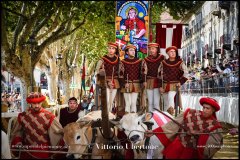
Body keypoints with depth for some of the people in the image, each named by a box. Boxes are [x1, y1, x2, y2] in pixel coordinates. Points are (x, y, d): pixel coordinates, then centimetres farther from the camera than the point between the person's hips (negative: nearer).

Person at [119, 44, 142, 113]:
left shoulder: (139, 61, 7)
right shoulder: (123, 62, -1)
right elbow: (120, 74, -2)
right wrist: (124, 84, -12)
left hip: (136, 85, 2)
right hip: (126, 85, -2)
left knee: (134, 103, 5)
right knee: (128, 103, -3)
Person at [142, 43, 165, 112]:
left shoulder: (161, 58, 2)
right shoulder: (146, 59, 5)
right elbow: (144, 71, 5)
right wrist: (144, 81, -5)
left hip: (158, 81, -1)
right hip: (149, 82, 2)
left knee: (156, 102, -4)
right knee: (150, 102, 5)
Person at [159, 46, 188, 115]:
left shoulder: (180, 63, 0)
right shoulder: (163, 63, 5)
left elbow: (185, 73, -1)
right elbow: (160, 75, 8)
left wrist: (180, 82, -10)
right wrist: (160, 86, 3)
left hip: (174, 85, -3)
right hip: (165, 85, 3)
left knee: (170, 97, -27)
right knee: (166, 103, 9)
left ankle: (171, 114, -32)